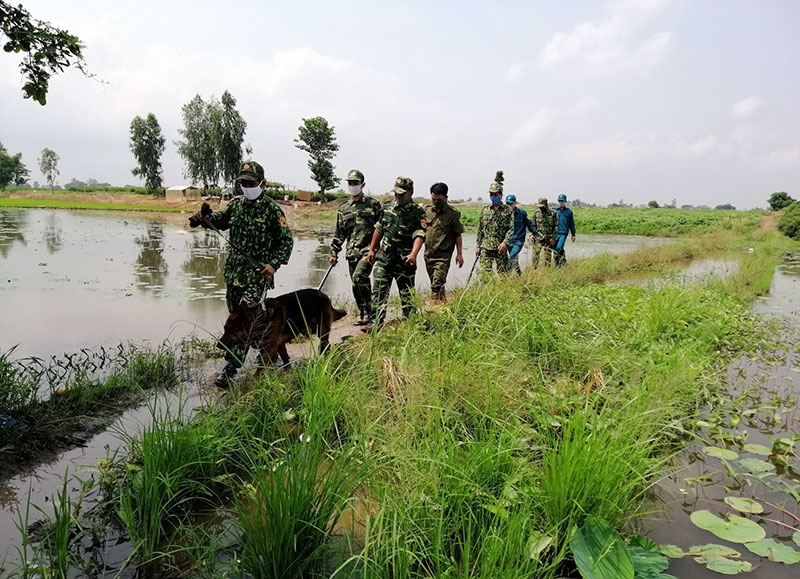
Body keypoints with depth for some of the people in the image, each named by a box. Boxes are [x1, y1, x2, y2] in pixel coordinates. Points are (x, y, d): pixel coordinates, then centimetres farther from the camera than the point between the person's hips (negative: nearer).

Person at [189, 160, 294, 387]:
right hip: (233, 271, 7)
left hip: (257, 274, -7)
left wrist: (274, 264, -19)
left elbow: (287, 241, -6)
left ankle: (230, 370, -10)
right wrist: (204, 217, 4)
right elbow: (220, 221, 25)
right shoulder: (236, 204, 8)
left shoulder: (272, 209, -9)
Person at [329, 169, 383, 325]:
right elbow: (339, 233, 18)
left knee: (359, 276, -25)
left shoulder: (373, 204, 4)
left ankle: (369, 311, -13)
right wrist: (334, 253, 13)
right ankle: (363, 315, 19)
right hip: (352, 252, 5)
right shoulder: (343, 208, 15)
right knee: (356, 286, 6)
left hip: (368, 249, -5)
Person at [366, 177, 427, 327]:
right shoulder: (387, 207, 7)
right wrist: (371, 249, 14)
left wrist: (413, 254, -36)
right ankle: (376, 325, 4)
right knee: (378, 292, -1)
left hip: (404, 261, -4)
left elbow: (419, 235, -21)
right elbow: (378, 230, 16)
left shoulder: (418, 212, -8)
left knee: (407, 295, 8)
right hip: (384, 258, 4)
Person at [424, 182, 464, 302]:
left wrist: (459, 254, -4)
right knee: (434, 284, 15)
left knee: (437, 285, -14)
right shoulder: (427, 210, 5)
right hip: (428, 254, 5)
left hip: (443, 256, -5)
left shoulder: (452, 214, -7)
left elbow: (458, 235, -3)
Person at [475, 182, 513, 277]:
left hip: (501, 248, -1)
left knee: (503, 274, 6)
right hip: (486, 248, 1)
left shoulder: (507, 210, 2)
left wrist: (505, 242, -18)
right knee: (485, 273, -7)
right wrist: (478, 246, 9)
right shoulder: (485, 209, 10)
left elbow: (511, 228, -4)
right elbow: (480, 229, 13)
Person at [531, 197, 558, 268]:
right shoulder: (536, 213, 6)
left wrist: (553, 237, -9)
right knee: (535, 254, -8)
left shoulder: (553, 213, -1)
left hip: (549, 239, -1)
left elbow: (556, 226, -1)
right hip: (538, 238, 1)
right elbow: (533, 225, 13)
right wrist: (532, 234, -3)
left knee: (548, 256, 4)